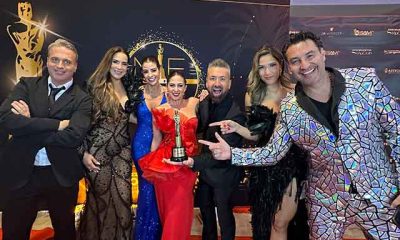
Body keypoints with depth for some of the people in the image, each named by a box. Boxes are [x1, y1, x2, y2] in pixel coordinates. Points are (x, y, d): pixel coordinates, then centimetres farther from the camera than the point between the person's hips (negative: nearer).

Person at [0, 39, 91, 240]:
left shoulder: (82, 100, -4)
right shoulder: (27, 85, 2)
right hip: (21, 173, 1)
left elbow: (75, 136, -19)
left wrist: (28, 125, -15)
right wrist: (57, 124, -19)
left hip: (61, 176, -1)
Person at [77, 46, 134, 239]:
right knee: (100, 199, 9)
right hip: (98, 152, -3)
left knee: (122, 199, 5)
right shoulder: (96, 87, -5)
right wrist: (84, 152, -9)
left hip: (122, 152, 4)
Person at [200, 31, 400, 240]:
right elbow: (272, 152, 0)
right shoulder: (288, 109, -9)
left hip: (380, 196, 0)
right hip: (326, 203, 1)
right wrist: (231, 154, -13)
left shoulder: (365, 80, -10)